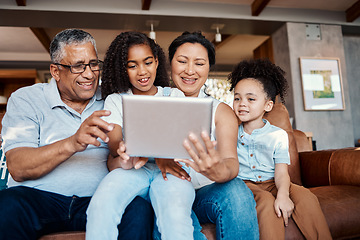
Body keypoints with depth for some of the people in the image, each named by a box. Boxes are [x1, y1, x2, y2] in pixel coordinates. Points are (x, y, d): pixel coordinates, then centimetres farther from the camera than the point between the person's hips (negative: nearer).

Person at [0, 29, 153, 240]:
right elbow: (18, 169, -9)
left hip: (97, 199, 1)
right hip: (39, 197, 0)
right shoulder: (26, 99, 4)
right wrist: (71, 144, -26)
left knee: (140, 210, -28)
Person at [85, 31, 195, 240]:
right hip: (132, 169, 1)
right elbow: (114, 143, 0)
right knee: (101, 205, -31)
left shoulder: (175, 96, 15)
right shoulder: (115, 100, 16)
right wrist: (123, 148, -26)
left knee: (176, 215, -33)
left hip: (169, 169, 0)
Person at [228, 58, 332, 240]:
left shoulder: (278, 135, 4)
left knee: (306, 197, -22)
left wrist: (283, 194, -24)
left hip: (271, 183, 2)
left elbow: (281, 172, -6)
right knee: (267, 202, -32)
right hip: (242, 184, -1)